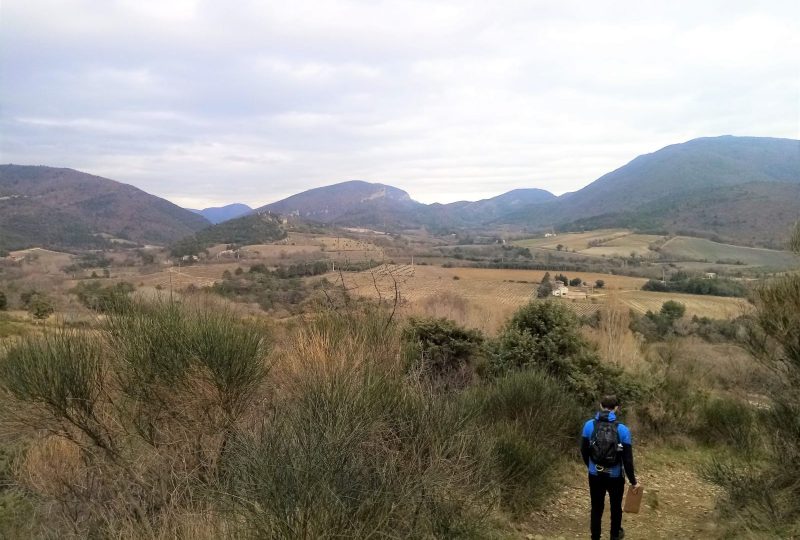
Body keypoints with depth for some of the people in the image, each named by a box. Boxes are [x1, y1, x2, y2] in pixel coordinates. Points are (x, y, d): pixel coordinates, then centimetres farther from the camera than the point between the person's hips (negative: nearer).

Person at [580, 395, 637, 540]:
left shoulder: (589, 425, -8)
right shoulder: (622, 429, -15)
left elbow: (584, 451, 1)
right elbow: (627, 459, -12)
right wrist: (633, 480, -1)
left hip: (595, 475, 1)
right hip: (615, 477, -1)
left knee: (596, 508, 15)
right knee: (616, 507, 23)